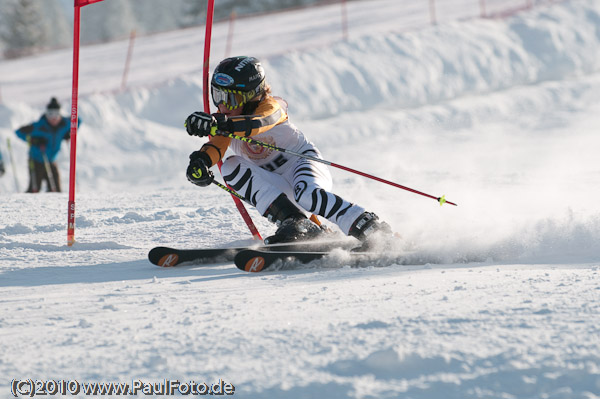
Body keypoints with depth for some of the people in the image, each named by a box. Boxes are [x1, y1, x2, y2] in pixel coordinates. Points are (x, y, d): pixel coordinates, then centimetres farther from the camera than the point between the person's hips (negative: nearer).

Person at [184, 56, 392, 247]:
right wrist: (200, 161, -38)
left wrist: (219, 124, -56)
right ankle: (296, 224, -30)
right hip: (278, 188, 6)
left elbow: (258, 124, -39)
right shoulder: (224, 119, 3)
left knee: (306, 194, -40)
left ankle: (372, 229, -34)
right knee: (231, 166, -19)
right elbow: (215, 146, -14)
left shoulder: (270, 106, -15)